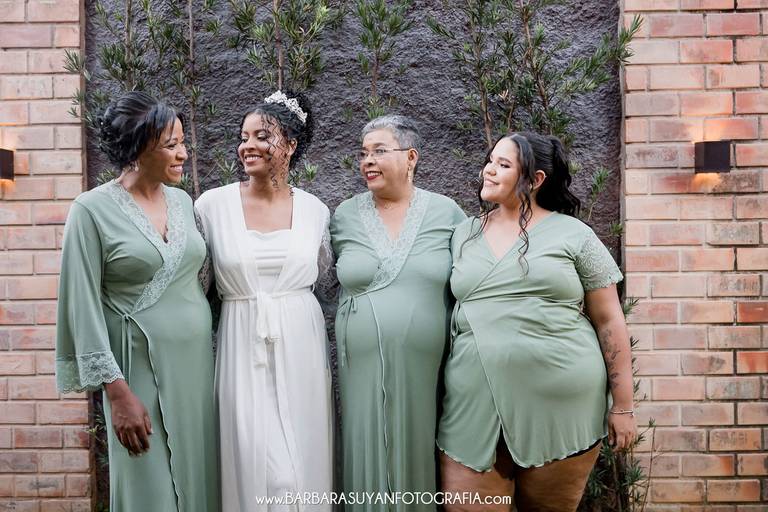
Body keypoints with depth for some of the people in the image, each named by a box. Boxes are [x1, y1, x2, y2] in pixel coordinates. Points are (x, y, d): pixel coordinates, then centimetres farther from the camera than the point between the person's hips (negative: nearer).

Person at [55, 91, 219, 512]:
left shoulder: (183, 201, 7)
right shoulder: (92, 209, -9)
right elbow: (84, 307, -10)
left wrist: (216, 354, 10)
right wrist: (117, 391, -14)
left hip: (199, 361, 5)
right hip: (141, 368, -5)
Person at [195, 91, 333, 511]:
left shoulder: (314, 209, 2)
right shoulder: (213, 204, -4)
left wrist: (286, 295, 8)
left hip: (301, 347, 2)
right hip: (244, 348, -2)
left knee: (304, 461, 9)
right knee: (257, 465, 0)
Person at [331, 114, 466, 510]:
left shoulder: (447, 213, 0)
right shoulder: (344, 216, 3)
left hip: (426, 369, -1)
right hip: (363, 369, 1)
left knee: (419, 460, 11)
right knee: (369, 461, 10)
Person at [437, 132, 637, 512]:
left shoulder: (573, 235, 0)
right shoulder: (464, 235, 11)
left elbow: (609, 321, 1)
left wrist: (623, 405, -1)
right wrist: (440, 395, 12)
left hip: (561, 405, -2)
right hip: (477, 408, 3)